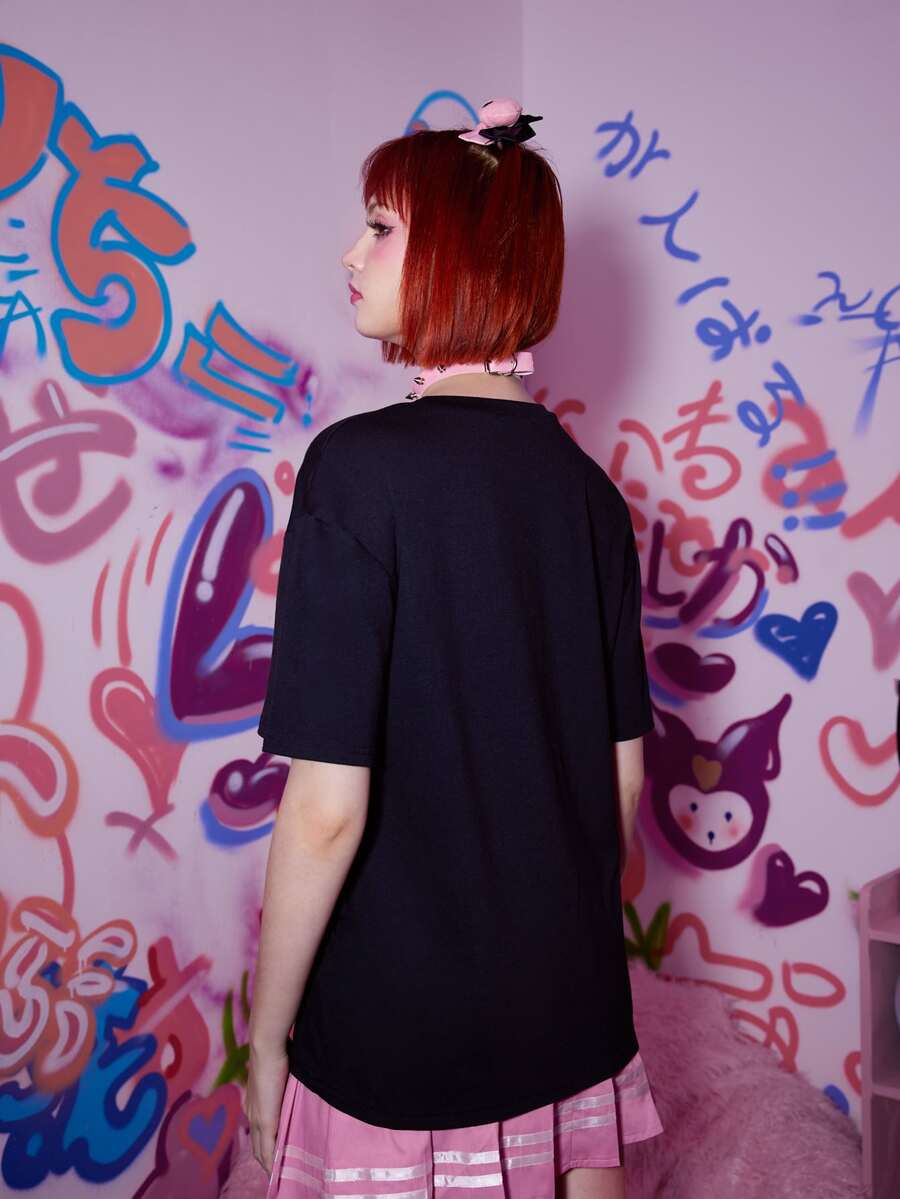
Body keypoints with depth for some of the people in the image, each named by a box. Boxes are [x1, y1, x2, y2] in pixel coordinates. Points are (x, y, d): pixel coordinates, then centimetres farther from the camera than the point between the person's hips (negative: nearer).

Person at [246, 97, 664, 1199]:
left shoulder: (362, 466, -18)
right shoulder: (587, 484, -1)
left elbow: (328, 809, -20)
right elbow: (625, 772, 5)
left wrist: (266, 1035, -6)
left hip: (404, 1031, -5)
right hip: (579, 1013, 5)